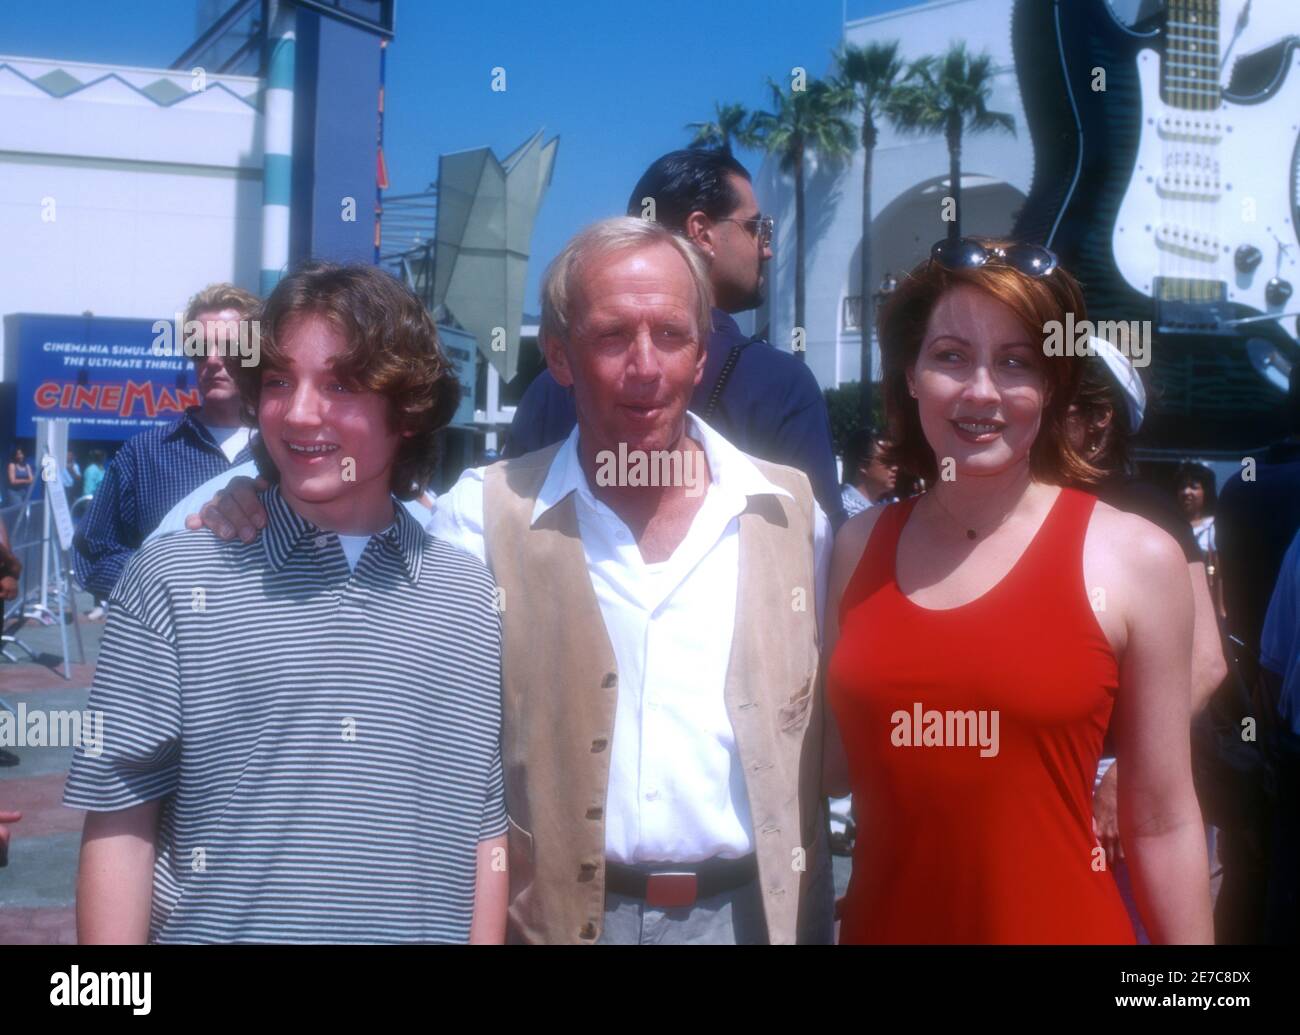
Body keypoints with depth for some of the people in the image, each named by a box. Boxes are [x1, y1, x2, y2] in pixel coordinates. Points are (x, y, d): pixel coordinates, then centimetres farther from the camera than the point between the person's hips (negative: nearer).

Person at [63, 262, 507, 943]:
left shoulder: (474, 601, 2)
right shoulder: (174, 581, -5)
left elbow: (485, 832, 4)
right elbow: (120, 825, -7)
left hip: (427, 925, 2)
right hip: (216, 926, -2)